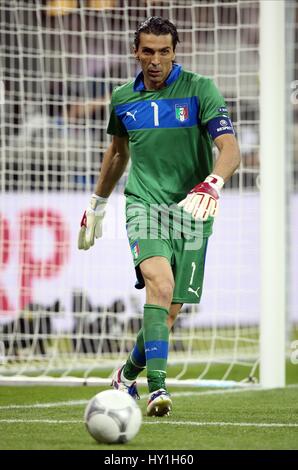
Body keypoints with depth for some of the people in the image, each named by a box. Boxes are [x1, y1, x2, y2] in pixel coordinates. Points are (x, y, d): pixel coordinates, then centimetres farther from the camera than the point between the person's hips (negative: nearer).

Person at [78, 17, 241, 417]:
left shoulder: (200, 90, -5)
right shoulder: (123, 99, 7)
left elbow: (230, 148, -15)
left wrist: (212, 184, -35)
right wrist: (97, 205, 30)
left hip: (191, 209, 0)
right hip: (144, 202, 0)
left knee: (170, 311, 2)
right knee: (159, 283, -27)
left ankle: (128, 374, 30)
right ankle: (157, 388, -35)